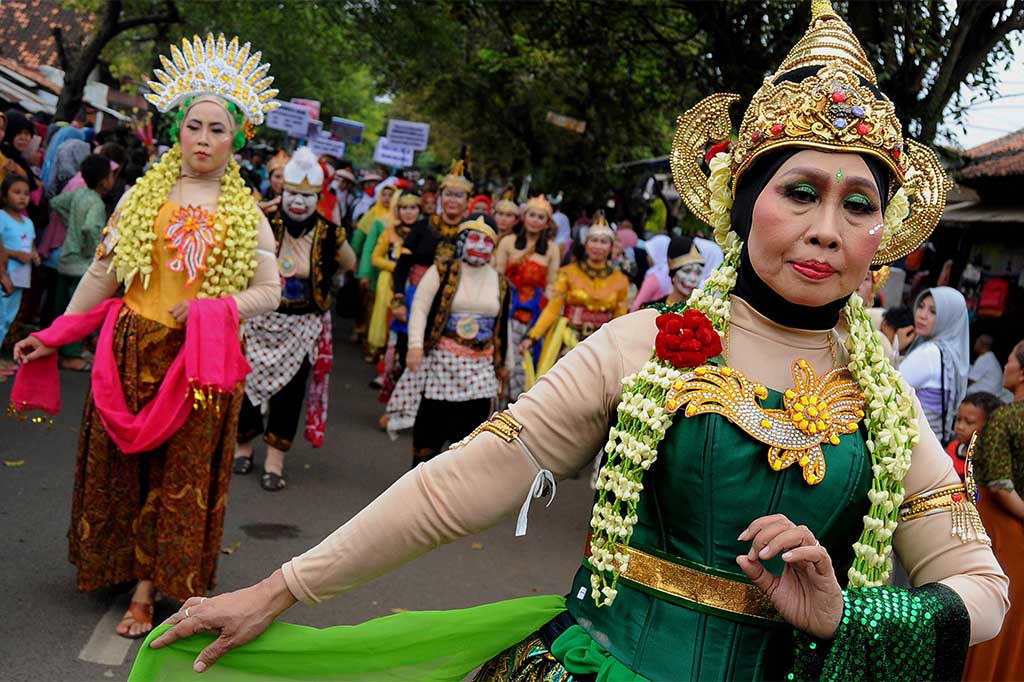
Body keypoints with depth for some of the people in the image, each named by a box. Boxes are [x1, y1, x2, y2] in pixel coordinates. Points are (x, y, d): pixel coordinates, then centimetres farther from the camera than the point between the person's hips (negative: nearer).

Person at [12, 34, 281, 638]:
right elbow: (102, 273, 6)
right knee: (123, 466, 8)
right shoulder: (144, 196, 5)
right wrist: (55, 336, 4)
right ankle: (129, 566, 27)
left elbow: (269, 291, 1)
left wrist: (212, 310, -15)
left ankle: (147, 590, 13)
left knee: (181, 474, 4)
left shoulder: (246, 213, 4)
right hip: (132, 350, 1)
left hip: (202, 360, -1)